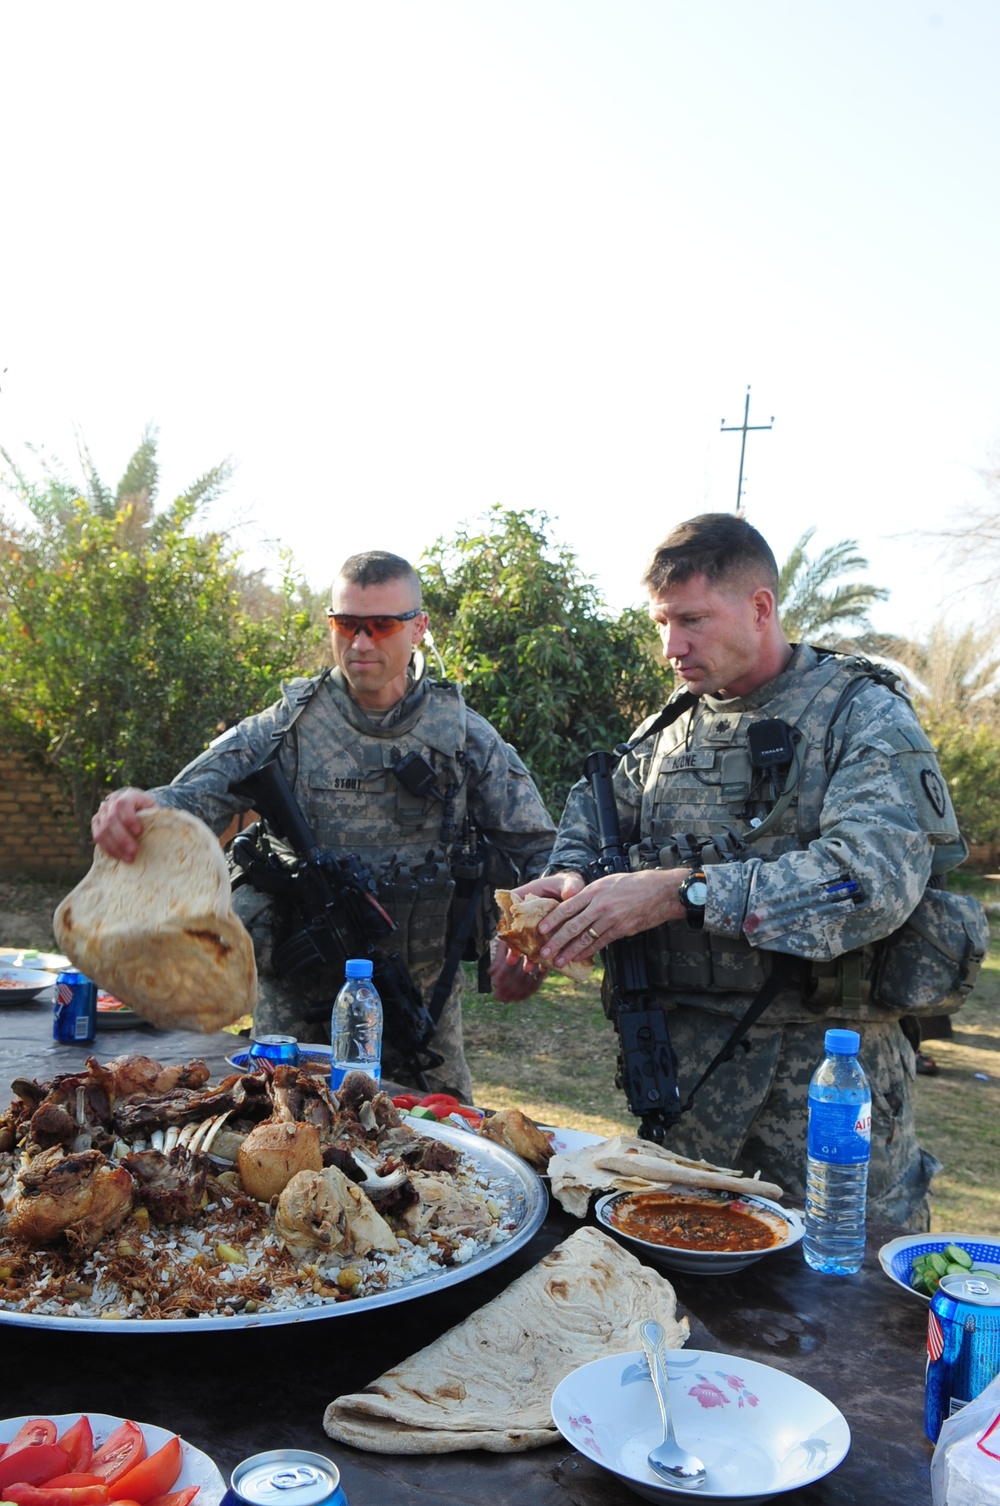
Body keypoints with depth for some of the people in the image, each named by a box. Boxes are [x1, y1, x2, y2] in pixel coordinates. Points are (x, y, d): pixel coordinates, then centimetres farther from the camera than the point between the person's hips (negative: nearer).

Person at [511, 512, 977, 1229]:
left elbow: (876, 875, -23)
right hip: (682, 1054, 5)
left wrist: (682, 891, -28)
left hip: (825, 1063, -4)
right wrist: (568, 880, -7)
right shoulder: (669, 727, 10)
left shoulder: (863, 714, -7)